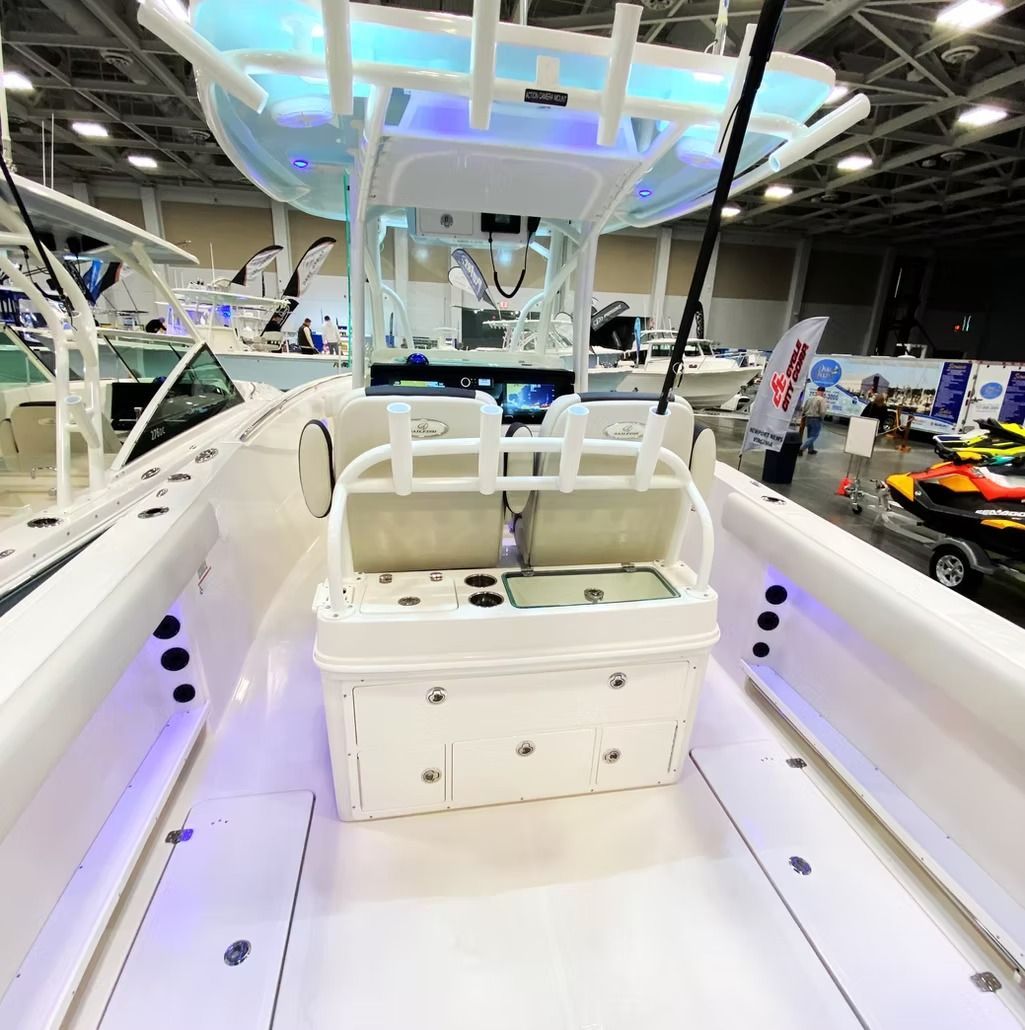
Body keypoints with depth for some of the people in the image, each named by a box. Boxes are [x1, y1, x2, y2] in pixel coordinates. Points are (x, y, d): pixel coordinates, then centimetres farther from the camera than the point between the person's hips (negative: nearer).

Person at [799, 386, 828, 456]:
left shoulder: (809, 398, 7)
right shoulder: (822, 399, -12)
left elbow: (804, 409, 9)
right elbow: (822, 412, -19)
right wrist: (821, 418, -1)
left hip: (808, 419, 7)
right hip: (816, 419, -7)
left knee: (810, 435, 18)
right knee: (813, 436, -1)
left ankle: (811, 449, 28)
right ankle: (801, 449, -13)